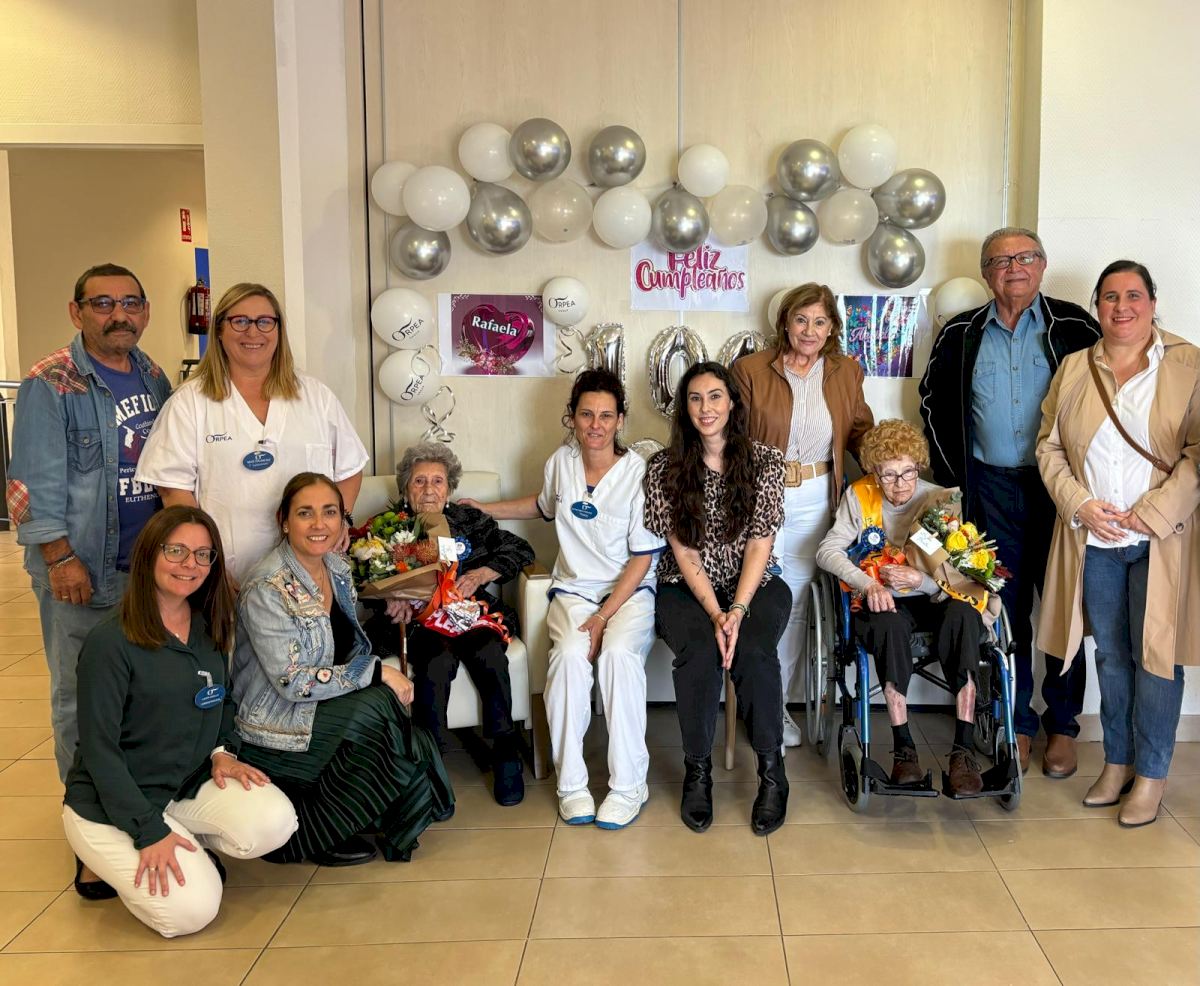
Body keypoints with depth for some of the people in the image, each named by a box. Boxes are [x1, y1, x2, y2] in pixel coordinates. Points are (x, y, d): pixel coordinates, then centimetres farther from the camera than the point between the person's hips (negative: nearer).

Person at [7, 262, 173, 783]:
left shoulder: (153, 377, 10)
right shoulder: (51, 384, -9)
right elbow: (35, 481, -12)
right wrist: (61, 558, -15)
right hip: (81, 571, -5)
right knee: (80, 696, 6)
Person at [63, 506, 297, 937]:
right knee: (193, 908, -20)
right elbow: (99, 751, -18)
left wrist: (221, 751, -6)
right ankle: (104, 861, 7)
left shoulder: (211, 630, 2)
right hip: (111, 802, -5)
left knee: (274, 821, -21)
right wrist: (149, 833, -21)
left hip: (190, 785, 6)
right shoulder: (110, 642, -19)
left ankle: (189, 848, 7)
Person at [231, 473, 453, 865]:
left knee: (415, 747, -17)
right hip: (274, 730, -6)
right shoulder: (267, 589, -19)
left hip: (329, 712, 7)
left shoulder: (338, 568, 5)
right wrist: (378, 673, -21)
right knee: (379, 705, -28)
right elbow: (292, 682, -23)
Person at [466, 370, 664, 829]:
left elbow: (642, 559, -10)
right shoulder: (561, 462, 3)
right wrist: (482, 510, 26)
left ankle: (628, 785, -21)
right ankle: (571, 782, -18)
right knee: (570, 653, -29)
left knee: (619, 654, -33)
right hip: (573, 589, 3)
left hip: (630, 590, -3)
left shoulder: (639, 473, -11)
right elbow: (545, 505, 28)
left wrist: (603, 617, -18)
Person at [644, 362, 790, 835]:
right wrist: (715, 614, -19)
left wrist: (737, 611, -20)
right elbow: (684, 553, -6)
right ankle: (697, 772, -11)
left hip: (754, 585, 0)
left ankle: (772, 772, -12)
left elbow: (759, 543, -8)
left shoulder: (765, 460, -2)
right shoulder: (664, 468, -2)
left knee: (752, 651, -30)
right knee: (699, 652, -31)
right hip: (687, 589, 0)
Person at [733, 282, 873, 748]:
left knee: (796, 602, 9)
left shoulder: (846, 372, 8)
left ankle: (779, 704, 25)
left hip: (814, 500, 3)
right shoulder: (750, 370, -3)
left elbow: (860, 430, 13)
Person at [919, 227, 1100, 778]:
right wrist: (951, 473, 7)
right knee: (1006, 608, 7)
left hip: (1059, 486, -2)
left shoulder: (1073, 327, -1)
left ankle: (1062, 725, 19)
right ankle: (1016, 723, 19)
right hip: (991, 488, 2)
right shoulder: (962, 335, 6)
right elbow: (934, 401, 15)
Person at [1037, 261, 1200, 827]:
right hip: (1093, 539, 3)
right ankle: (1116, 763, 25)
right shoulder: (1074, 369, 8)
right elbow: (1049, 446, 7)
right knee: (1109, 654, 12)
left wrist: (1151, 515, -14)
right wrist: (1080, 505, -7)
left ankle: (1150, 775, 14)